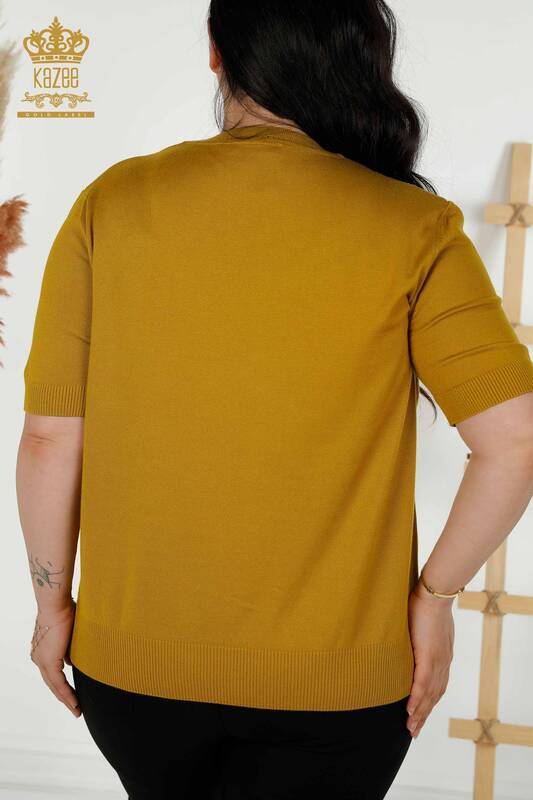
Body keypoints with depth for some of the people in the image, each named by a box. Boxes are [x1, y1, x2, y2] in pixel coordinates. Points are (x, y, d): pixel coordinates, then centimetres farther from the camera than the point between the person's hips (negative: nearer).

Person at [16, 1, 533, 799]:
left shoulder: (112, 204, -9)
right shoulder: (410, 230, -12)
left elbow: (48, 437, -7)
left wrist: (53, 601, 6)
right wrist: (434, 593, -4)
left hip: (135, 664, 2)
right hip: (335, 678, -1)